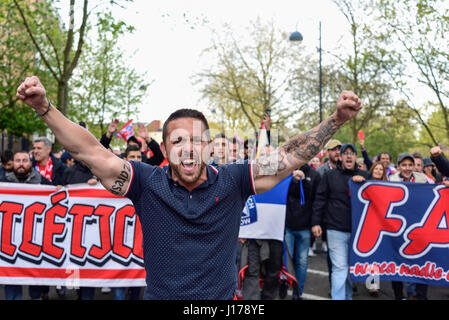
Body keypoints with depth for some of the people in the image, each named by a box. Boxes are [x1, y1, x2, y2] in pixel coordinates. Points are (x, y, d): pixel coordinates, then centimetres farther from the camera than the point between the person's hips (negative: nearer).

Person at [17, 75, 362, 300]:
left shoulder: (232, 181, -7)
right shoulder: (147, 182, -8)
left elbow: (291, 156, -10)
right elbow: (92, 152, -14)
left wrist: (337, 120, -18)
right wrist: (45, 108, -23)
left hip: (223, 296, 1)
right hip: (159, 294, 0)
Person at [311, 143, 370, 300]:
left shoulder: (364, 176, 8)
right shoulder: (330, 175, 4)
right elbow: (320, 199, 3)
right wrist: (316, 222, -3)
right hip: (336, 229, -3)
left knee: (353, 267, 14)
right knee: (339, 268, -6)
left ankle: (348, 296, 30)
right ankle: (338, 297, -2)